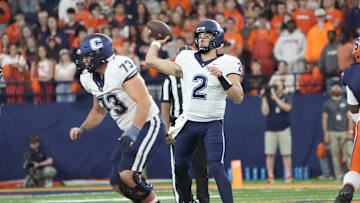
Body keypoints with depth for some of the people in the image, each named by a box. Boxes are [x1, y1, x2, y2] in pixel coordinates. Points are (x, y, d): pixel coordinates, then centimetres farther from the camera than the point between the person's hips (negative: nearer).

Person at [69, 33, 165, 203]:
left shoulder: (120, 68, -22)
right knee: (117, 184, 6)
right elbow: (99, 111, 23)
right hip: (131, 130, 9)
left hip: (147, 125, -9)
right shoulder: (90, 79, 6)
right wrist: (82, 129, 7)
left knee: (127, 175, -22)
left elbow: (144, 101, -28)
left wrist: (133, 131, -36)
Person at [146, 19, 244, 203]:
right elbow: (151, 60, 10)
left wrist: (221, 77, -28)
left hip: (213, 124, -5)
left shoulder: (227, 63, -6)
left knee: (216, 167, -21)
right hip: (189, 123, 5)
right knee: (180, 170, 11)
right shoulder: (187, 60, 5)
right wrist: (157, 42, 26)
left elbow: (238, 98, -16)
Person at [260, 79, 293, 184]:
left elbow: (287, 108, -13)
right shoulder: (267, 98, 9)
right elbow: (265, 112, -4)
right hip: (270, 130, 1)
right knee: (270, 154, -1)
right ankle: (270, 176, 3)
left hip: (284, 129, -1)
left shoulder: (287, 97, 7)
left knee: (286, 154, -4)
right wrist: (264, 98, -8)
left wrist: (275, 97, -15)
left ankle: (288, 175, -1)